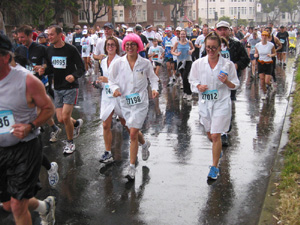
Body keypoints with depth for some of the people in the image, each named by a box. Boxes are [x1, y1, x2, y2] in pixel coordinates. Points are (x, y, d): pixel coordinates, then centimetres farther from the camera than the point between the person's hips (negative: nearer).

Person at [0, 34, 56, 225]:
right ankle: (45, 206, 45)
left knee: (17, 205, -2)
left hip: (25, 148, -5)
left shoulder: (26, 81, -15)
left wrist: (30, 127, -22)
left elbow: (49, 108, -6)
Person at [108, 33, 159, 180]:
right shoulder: (118, 63, -2)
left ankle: (132, 167, 0)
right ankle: (144, 145, 53)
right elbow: (112, 80, 6)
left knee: (133, 134, -9)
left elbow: (153, 78, 9)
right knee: (132, 131, 18)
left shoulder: (145, 63, -4)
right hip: (125, 102, 3)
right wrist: (115, 88, -14)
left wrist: (155, 89, -10)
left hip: (140, 102, -3)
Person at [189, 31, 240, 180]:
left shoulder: (228, 64, -6)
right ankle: (218, 149, 51)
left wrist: (226, 82, -20)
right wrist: (199, 87, -14)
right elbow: (192, 81, 8)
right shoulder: (198, 64, -2)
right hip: (205, 103, 3)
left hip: (221, 103, -3)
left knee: (216, 136, -8)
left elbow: (235, 85, 1)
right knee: (210, 135, 17)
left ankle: (214, 167, 7)